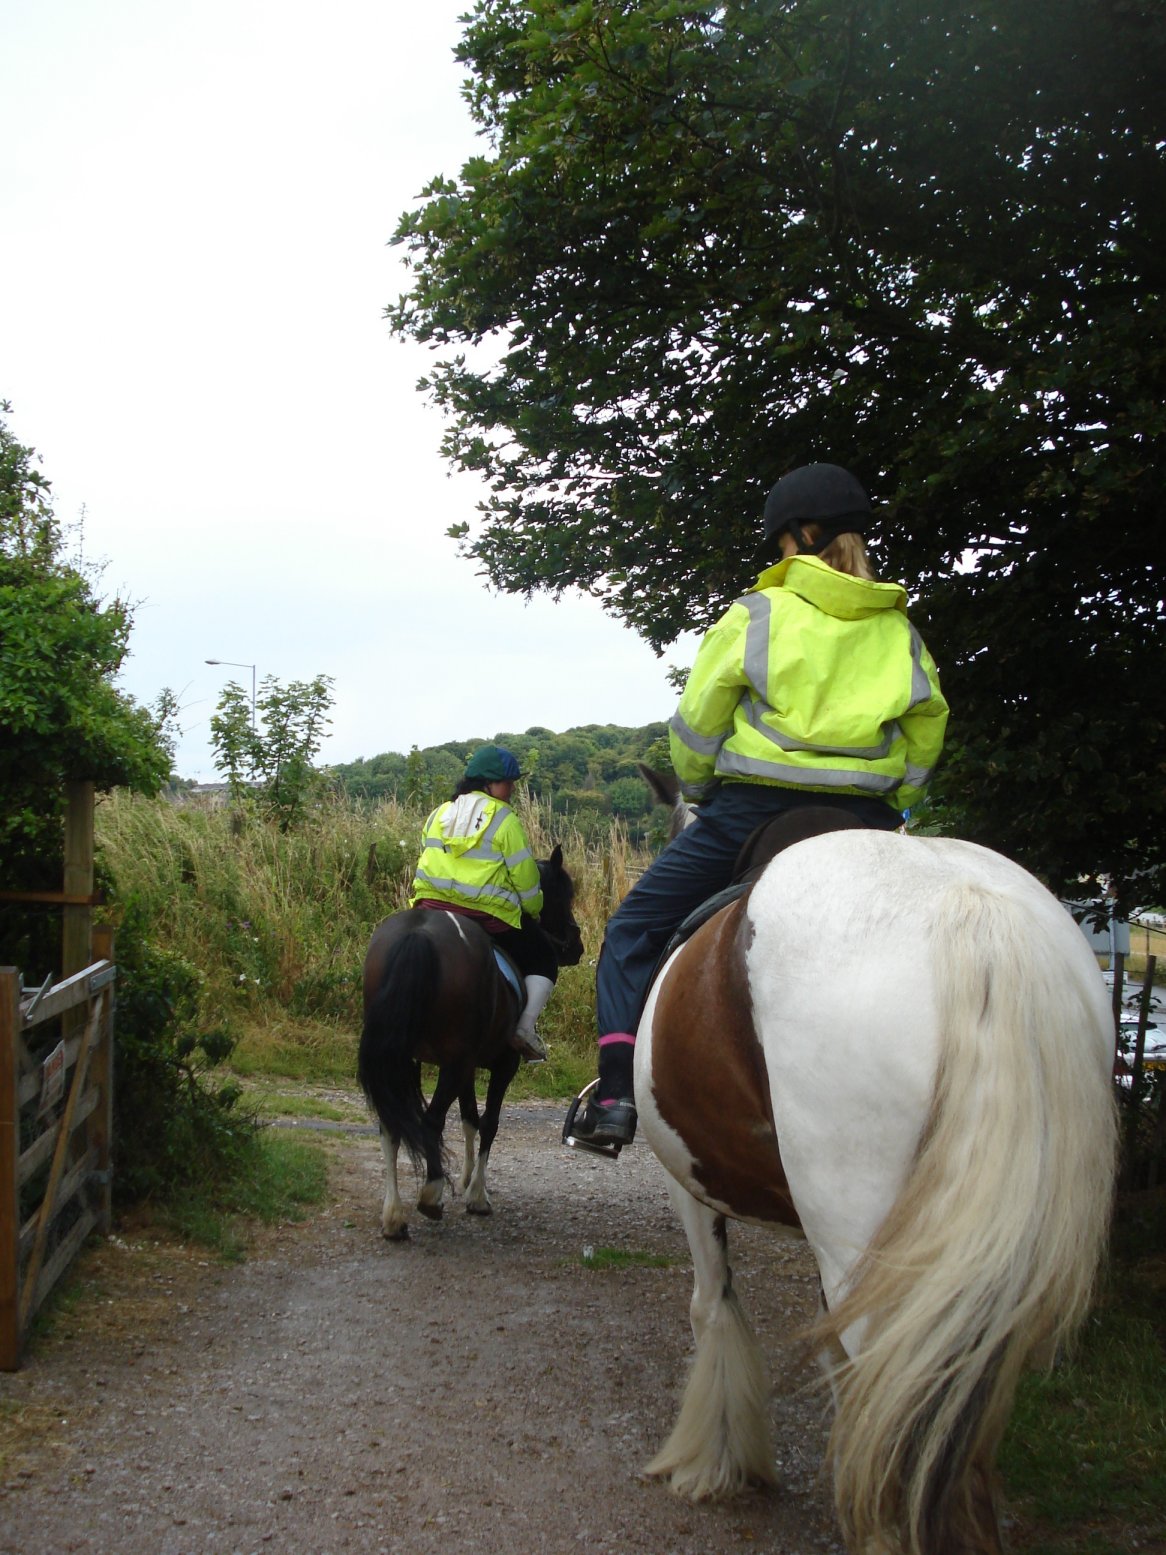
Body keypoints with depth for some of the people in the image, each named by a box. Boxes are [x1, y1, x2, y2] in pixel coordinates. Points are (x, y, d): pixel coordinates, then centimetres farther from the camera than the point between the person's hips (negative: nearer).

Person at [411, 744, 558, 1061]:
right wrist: (534, 911, 12)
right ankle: (525, 1027, -2)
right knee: (543, 959, 14)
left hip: (432, 908, 4)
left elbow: (428, 862, 16)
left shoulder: (438, 814, 12)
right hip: (490, 917, -4)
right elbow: (526, 879, -5)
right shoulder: (504, 819, -4)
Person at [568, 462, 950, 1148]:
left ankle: (617, 1096, -2)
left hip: (755, 810, -3)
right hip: (863, 823, 4)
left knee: (634, 931, 9)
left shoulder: (757, 616, -2)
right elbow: (925, 736, 11)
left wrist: (700, 791, 18)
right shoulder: (901, 630, 9)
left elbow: (698, 725, 1)